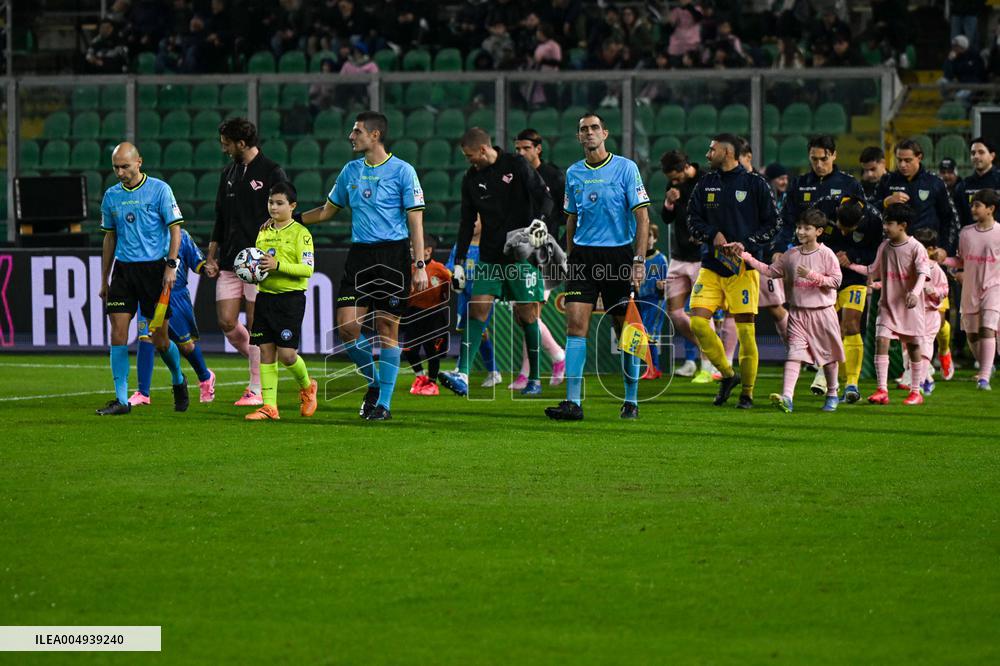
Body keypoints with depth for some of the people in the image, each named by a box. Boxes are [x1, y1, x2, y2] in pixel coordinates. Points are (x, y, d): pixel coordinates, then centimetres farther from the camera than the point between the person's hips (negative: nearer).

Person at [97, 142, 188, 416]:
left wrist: (171, 265, -14)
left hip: (154, 268, -4)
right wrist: (104, 280, 16)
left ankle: (178, 380, 29)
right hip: (123, 269, 4)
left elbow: (175, 229, -4)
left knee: (160, 338, 0)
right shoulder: (111, 196, 9)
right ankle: (121, 400, -5)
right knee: (118, 330, -8)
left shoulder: (159, 190, -4)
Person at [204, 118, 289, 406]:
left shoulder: (272, 173, -6)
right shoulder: (229, 174, 15)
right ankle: (259, 366, 23)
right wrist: (211, 256, 13)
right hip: (230, 262, 7)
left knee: (255, 325, -5)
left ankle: (257, 389, 2)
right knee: (226, 322, 1)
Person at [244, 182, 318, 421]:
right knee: (266, 352, 1)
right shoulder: (264, 233, 14)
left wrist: (278, 266, -23)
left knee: (286, 354, -9)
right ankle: (269, 407, 3)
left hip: (290, 298, -6)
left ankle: (306, 387, 21)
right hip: (264, 296, 6)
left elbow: (307, 269, -13)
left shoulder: (300, 233, -6)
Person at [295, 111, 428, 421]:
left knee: (387, 329, -2)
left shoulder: (402, 171, -4)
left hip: (392, 255, -5)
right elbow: (327, 211, 24)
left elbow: (415, 221, -5)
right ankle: (374, 381, 18)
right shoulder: (351, 171, 12)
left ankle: (384, 402, 5)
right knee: (347, 326, -5)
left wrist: (420, 266, -11)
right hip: (359, 255, 5)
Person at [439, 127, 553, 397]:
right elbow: (467, 222, 14)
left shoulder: (517, 165, -3)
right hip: (490, 256, 4)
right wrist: (459, 261, 10)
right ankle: (462, 376, -17)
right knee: (478, 309, -9)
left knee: (527, 314, -2)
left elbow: (544, 197, -1)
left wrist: (538, 220, -20)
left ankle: (534, 378, 10)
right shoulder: (471, 178, 10)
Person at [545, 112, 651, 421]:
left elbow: (642, 216, -4)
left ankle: (631, 401, 15)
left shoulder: (625, 168, -2)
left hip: (618, 255, -3)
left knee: (626, 330, 3)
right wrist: (570, 258, 15)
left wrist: (639, 260, -12)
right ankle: (573, 402, -13)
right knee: (575, 324, -9)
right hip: (582, 256, 3)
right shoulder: (573, 173, 10)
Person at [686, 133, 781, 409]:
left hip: (744, 266, -4)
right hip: (711, 265, 4)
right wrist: (713, 235, -7)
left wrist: (746, 245, -12)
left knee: (745, 329, -6)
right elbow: (692, 219, 13)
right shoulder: (705, 184, 12)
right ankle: (727, 374, 10)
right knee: (698, 322, -10)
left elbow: (773, 224, 1)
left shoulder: (755, 184, 0)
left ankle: (747, 392, 6)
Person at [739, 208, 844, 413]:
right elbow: (771, 271, 10)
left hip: (822, 311, -2)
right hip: (798, 312, 2)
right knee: (794, 353, -11)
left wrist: (812, 275, -21)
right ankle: (787, 397, -24)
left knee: (828, 355, 11)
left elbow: (836, 281, -10)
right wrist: (747, 258, 1)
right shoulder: (791, 255, 6)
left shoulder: (826, 254, -7)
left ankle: (832, 395, 30)